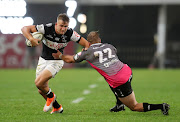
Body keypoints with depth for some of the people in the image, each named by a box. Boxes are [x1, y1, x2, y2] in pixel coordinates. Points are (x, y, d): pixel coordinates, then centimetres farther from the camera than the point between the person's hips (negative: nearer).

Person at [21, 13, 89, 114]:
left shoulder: (70, 33, -20)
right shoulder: (47, 28, -22)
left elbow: (86, 43, -9)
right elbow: (25, 28, -19)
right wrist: (31, 38, -38)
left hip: (57, 61, -3)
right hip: (43, 60, 3)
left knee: (38, 83, -23)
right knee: (41, 91, 7)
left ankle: (51, 96, 8)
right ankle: (57, 107, 30)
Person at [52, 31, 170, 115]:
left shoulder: (88, 52, 3)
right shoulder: (110, 46, 15)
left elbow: (70, 59, 17)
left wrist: (60, 55, 37)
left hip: (119, 82, -6)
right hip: (127, 71, 6)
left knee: (134, 107, 6)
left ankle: (161, 106, -10)